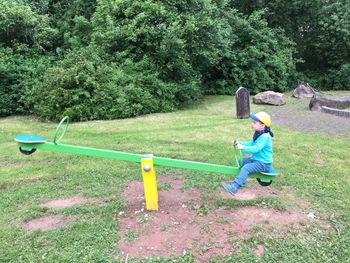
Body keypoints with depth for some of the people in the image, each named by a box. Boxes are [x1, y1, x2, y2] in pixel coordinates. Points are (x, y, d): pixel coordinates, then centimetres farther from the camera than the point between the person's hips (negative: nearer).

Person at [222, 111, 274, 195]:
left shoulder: (265, 137, -23)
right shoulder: (257, 134, 9)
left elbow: (255, 149, -33)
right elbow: (250, 144, 15)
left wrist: (243, 147, -35)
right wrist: (240, 143, 1)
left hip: (263, 163, -11)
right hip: (255, 159, 11)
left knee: (246, 168, -28)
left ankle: (234, 188, -34)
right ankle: (240, 180, 19)